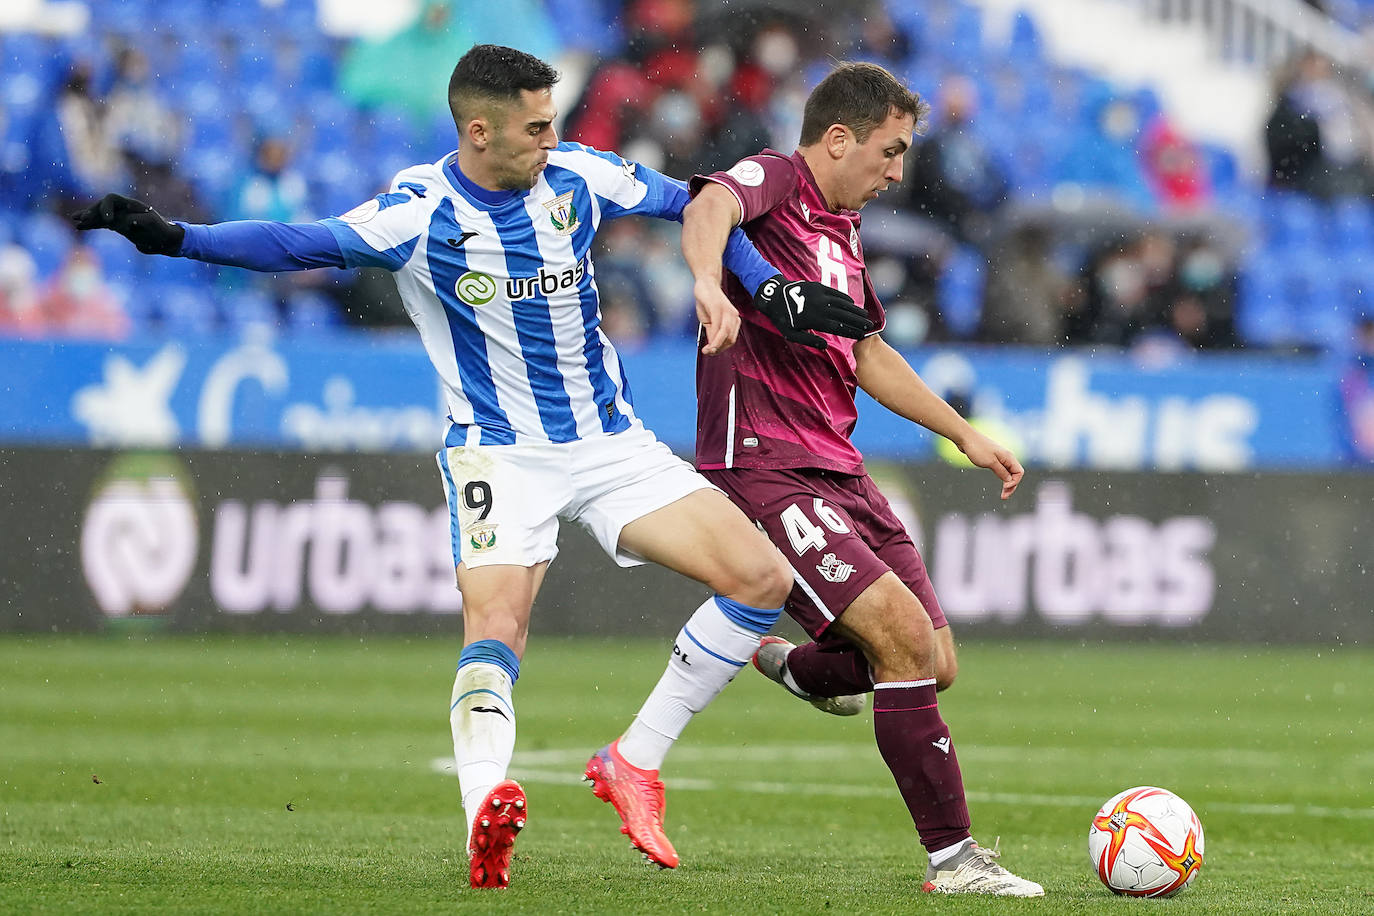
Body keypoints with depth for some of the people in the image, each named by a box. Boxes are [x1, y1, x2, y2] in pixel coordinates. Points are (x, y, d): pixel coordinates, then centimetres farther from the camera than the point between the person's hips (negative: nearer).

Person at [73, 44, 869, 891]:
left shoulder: (577, 176, -3)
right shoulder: (421, 214, -16)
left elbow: (688, 203, 12)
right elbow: (300, 244, -28)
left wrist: (773, 286, 5)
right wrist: (173, 238, -41)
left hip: (611, 442, 5)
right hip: (501, 452, -5)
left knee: (763, 580, -6)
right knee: (496, 625, -28)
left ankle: (634, 763, 2)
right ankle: (485, 805, -48)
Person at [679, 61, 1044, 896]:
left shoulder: (841, 230, 20)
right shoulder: (774, 181, -7)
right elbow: (709, 208, -32)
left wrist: (964, 433, 37)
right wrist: (709, 285, -54)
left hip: (840, 474, 9)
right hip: (765, 469, -9)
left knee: (934, 665, 6)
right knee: (903, 631, -21)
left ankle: (794, 667, 39)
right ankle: (953, 858, -16)